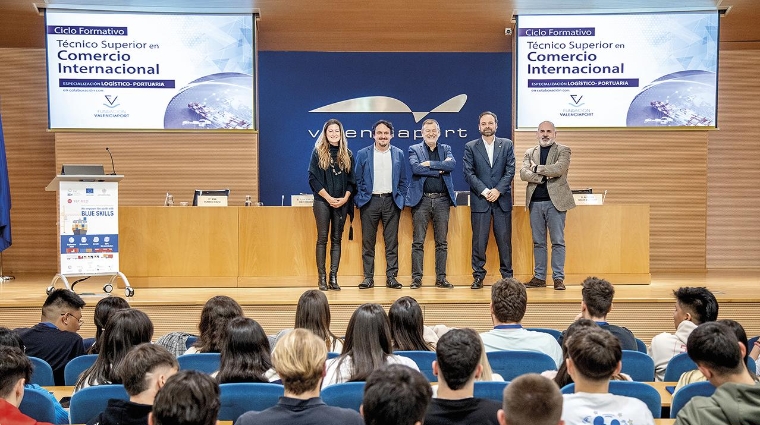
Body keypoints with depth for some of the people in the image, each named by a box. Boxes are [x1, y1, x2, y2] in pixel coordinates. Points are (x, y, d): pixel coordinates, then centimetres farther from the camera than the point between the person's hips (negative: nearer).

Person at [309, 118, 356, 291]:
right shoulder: (318, 152, 1)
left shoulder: (347, 154, 9)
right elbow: (313, 178, -4)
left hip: (341, 203, 3)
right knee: (322, 238, -2)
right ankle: (322, 277, 3)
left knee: (336, 239, 4)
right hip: (323, 201, -2)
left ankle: (333, 277, 7)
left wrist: (345, 198, -7)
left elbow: (351, 180, 10)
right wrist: (328, 198, -11)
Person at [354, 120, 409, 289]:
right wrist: (360, 199, -1)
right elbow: (357, 179, 6)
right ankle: (368, 277, 7)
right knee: (368, 242, 1)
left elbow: (404, 180, 12)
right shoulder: (363, 154, 4)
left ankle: (391, 276, 8)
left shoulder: (398, 154, 8)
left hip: (391, 201, 1)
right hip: (370, 201, -1)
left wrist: (400, 199, 3)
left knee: (392, 241, 2)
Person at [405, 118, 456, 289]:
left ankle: (441, 278, 11)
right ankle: (417, 278, 5)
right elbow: (415, 168, -12)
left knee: (442, 242, 5)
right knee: (418, 242, -1)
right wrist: (440, 169, -11)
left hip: (442, 200, 2)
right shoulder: (414, 149, 7)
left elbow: (452, 164, -7)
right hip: (421, 199, -2)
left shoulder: (446, 149, 14)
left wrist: (430, 164, -13)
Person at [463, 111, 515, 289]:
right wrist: (484, 191, -11)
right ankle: (478, 276, 8)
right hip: (479, 200, -1)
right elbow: (468, 173, -2)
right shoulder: (470, 147, 5)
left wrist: (498, 190, -10)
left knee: (504, 239, 3)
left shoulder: (507, 145, 8)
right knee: (479, 240, 1)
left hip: (502, 199, 1)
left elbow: (510, 171, 2)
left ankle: (507, 276, 12)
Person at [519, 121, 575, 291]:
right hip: (535, 202, 4)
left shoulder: (563, 150, 4)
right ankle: (539, 277, 15)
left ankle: (558, 278, 2)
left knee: (558, 242, -3)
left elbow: (559, 169, -15)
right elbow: (523, 173, -2)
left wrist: (537, 168, -6)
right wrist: (544, 176, -13)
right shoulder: (529, 153, 14)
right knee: (538, 242, 8)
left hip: (555, 201, -3)